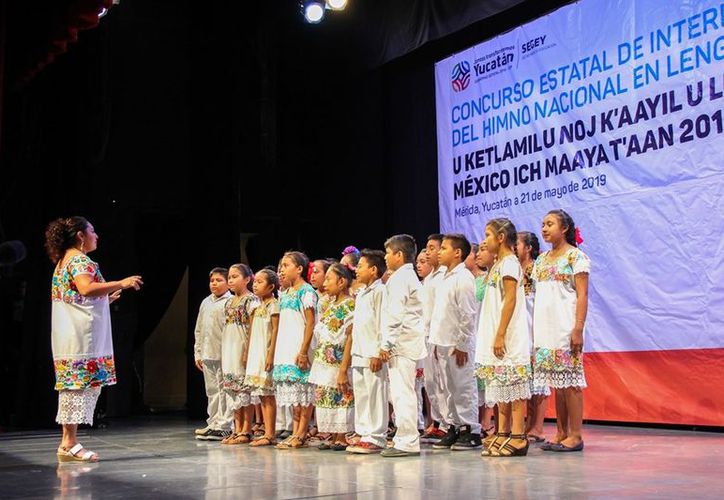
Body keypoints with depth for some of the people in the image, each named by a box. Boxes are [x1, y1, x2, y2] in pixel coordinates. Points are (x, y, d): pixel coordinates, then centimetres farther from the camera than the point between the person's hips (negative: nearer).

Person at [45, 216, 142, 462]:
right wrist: (121, 283, -23)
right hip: (80, 334, -10)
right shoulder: (79, 259, -9)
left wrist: (105, 298, 27)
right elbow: (86, 287, -26)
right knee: (80, 385, -10)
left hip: (68, 338, 10)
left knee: (73, 386, 9)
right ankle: (70, 444, -10)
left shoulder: (64, 261, 22)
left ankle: (68, 443, 9)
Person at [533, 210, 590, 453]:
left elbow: (582, 295, -9)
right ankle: (561, 433, 14)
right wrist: (533, 328, 10)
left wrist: (578, 329, -17)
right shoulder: (541, 259, 17)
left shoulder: (576, 256, -3)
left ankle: (575, 436, -1)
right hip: (545, 329, 7)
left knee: (569, 380, -5)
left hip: (565, 327, -6)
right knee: (556, 382, 9)